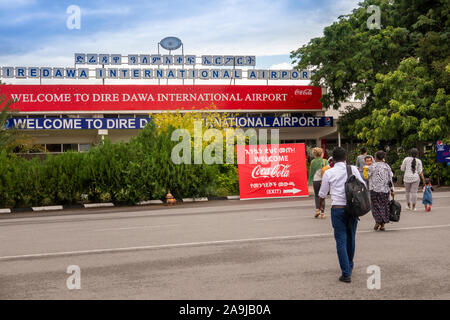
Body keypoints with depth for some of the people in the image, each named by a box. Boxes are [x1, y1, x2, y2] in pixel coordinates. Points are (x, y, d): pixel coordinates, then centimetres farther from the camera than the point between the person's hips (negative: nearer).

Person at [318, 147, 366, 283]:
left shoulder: (329, 173, -2)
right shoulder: (353, 169, 2)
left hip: (338, 208, -3)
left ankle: (346, 274, -5)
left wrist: (321, 203, 27)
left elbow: (323, 192, 8)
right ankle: (349, 266, 35)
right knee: (351, 238, 18)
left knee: (341, 240, 0)